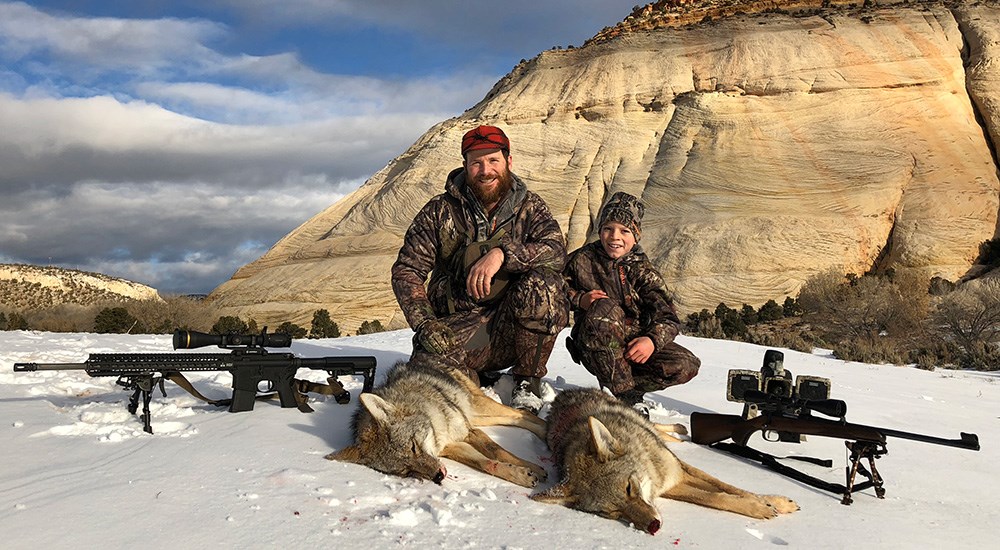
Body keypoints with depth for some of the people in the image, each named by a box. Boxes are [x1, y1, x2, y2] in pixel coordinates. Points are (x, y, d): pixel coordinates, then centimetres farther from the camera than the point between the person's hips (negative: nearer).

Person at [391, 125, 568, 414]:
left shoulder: (530, 206, 6)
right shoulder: (440, 212, 5)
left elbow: (556, 250, -13)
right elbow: (406, 270, 4)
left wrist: (502, 253, -30)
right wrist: (424, 324, -12)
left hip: (519, 325, 1)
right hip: (459, 327, 0)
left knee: (538, 284, -32)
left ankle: (528, 380, -8)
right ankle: (481, 377, 5)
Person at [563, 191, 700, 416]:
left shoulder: (642, 269, 0)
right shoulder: (583, 259, -2)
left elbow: (668, 317, -7)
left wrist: (652, 340, -29)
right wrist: (580, 300, -15)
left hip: (633, 346, 3)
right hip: (594, 348, -3)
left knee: (687, 365, -18)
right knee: (605, 308, -35)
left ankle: (617, 385, -8)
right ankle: (625, 393, -27)